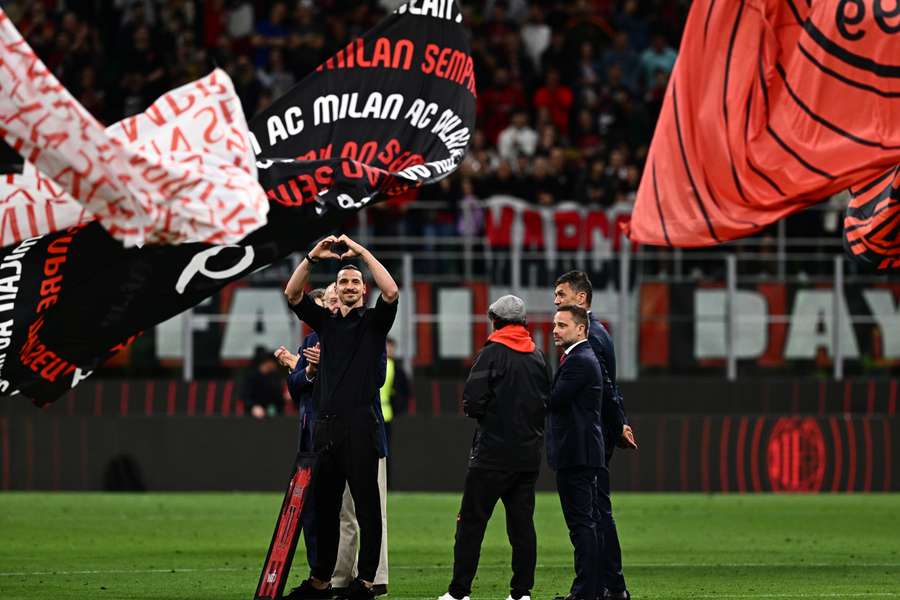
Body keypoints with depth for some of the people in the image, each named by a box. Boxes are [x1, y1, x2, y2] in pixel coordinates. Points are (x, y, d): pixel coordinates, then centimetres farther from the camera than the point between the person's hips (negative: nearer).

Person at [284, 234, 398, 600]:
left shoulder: (374, 322, 5)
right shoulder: (325, 321, 15)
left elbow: (391, 292, -13)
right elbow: (291, 295, 4)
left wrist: (361, 252, -13)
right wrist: (312, 258, -9)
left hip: (360, 423, -4)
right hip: (326, 424, 5)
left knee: (366, 504, -4)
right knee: (324, 505, 9)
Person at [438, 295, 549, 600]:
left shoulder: (492, 353, -8)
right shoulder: (538, 357, 10)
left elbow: (472, 402, -14)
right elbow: (548, 400, 14)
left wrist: (478, 412, 7)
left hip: (493, 452, -6)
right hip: (529, 454, 6)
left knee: (472, 521, -2)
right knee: (522, 523, 7)